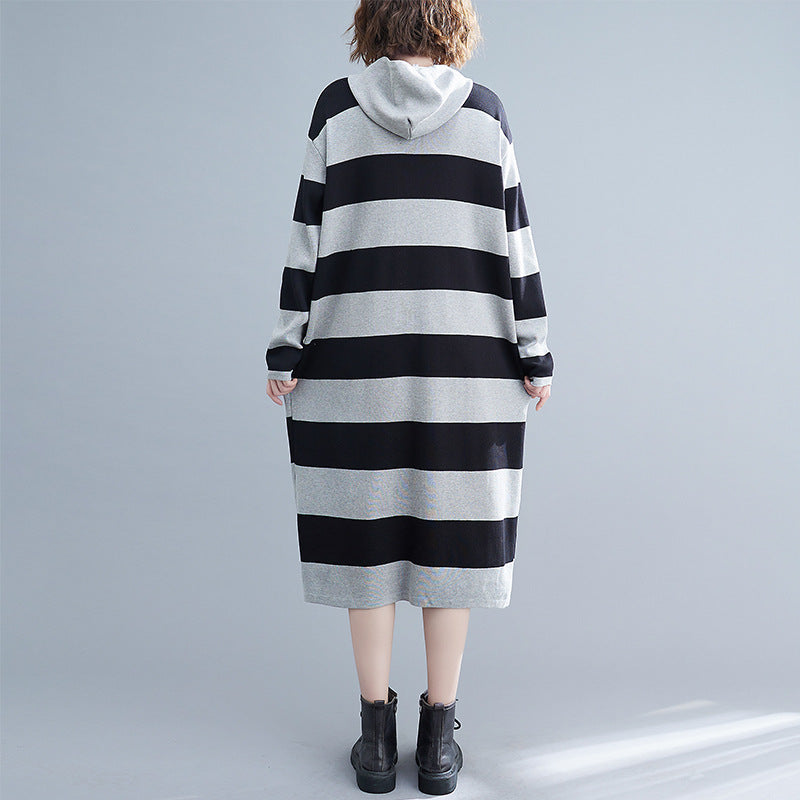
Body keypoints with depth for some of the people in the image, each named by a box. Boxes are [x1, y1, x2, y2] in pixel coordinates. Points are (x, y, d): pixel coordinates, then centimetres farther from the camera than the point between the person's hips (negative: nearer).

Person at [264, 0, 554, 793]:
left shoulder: (337, 105, 3)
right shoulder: (485, 110, 4)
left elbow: (308, 233, -1)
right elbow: (513, 237, 0)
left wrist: (287, 350, 2)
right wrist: (533, 351, 4)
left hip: (357, 359, 0)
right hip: (466, 365, 1)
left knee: (365, 533, 8)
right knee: (451, 534, 7)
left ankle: (376, 733, 15)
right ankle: (439, 735, 15)